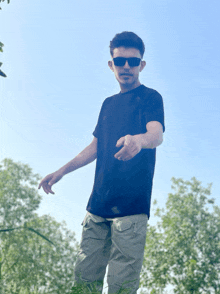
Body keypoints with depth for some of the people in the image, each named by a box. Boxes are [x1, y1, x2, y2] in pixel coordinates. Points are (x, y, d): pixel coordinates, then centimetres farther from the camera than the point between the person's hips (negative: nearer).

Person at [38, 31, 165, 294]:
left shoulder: (150, 97, 2)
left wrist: (138, 139, -40)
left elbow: (157, 134, -16)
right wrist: (61, 171, 21)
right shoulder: (108, 104, 22)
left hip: (131, 203, -6)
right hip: (98, 203, 6)